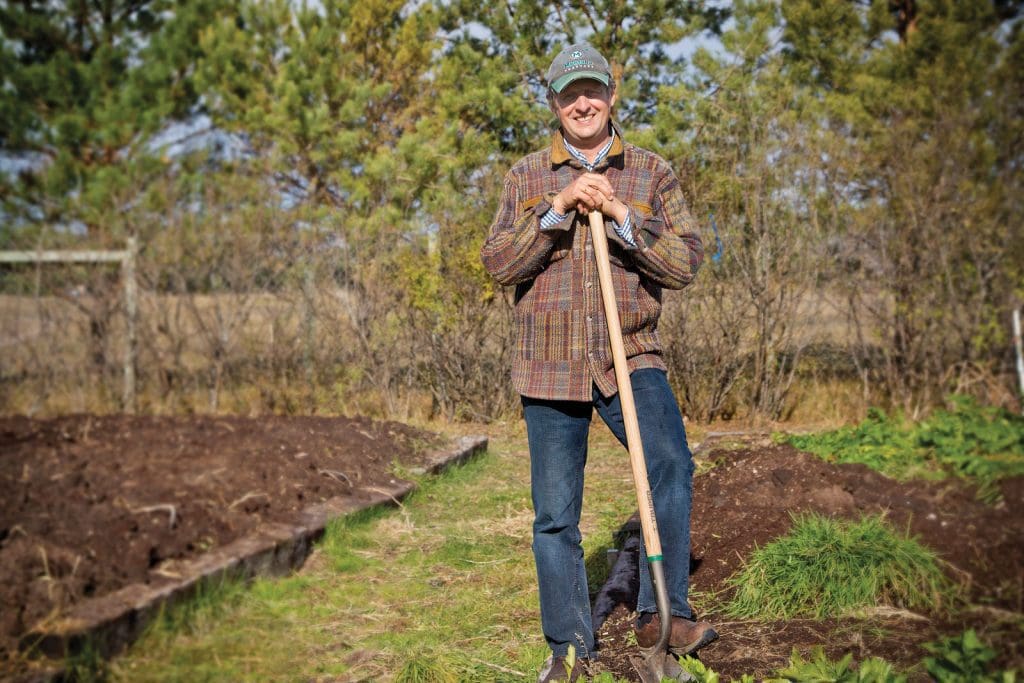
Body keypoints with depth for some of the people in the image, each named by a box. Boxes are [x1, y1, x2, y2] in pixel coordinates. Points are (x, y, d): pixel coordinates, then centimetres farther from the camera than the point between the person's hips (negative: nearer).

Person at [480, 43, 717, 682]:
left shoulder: (653, 173, 7)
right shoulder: (528, 176, 9)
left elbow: (686, 264, -2)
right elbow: (498, 262, -2)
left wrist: (621, 217, -14)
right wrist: (558, 209, -13)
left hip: (631, 357, -1)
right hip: (550, 365, 1)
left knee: (672, 465, -24)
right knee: (556, 514, 5)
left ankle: (663, 612, -10)